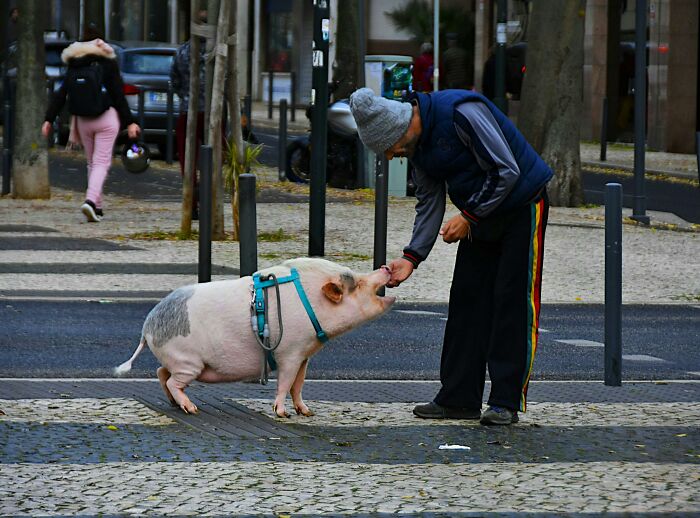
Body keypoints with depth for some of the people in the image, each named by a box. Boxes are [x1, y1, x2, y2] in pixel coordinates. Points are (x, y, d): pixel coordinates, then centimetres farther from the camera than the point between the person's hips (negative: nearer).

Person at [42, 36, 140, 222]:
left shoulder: (74, 67, 7)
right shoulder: (108, 64, -1)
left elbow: (60, 95, 2)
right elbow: (119, 96, -5)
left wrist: (48, 119, 1)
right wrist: (129, 123, -4)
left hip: (83, 121, 3)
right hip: (106, 118, -3)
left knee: (92, 163, 16)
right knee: (101, 163, -5)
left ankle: (97, 207, 17)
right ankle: (91, 201, -26)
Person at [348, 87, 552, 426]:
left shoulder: (462, 113, -28)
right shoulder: (417, 142, 0)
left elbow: (507, 171, -26)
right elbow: (429, 203, 6)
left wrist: (468, 217, -20)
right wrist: (411, 257, -4)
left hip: (522, 204, -8)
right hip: (480, 214, 9)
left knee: (513, 303, -9)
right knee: (467, 301, 4)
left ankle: (506, 402, -8)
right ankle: (459, 399, 7)